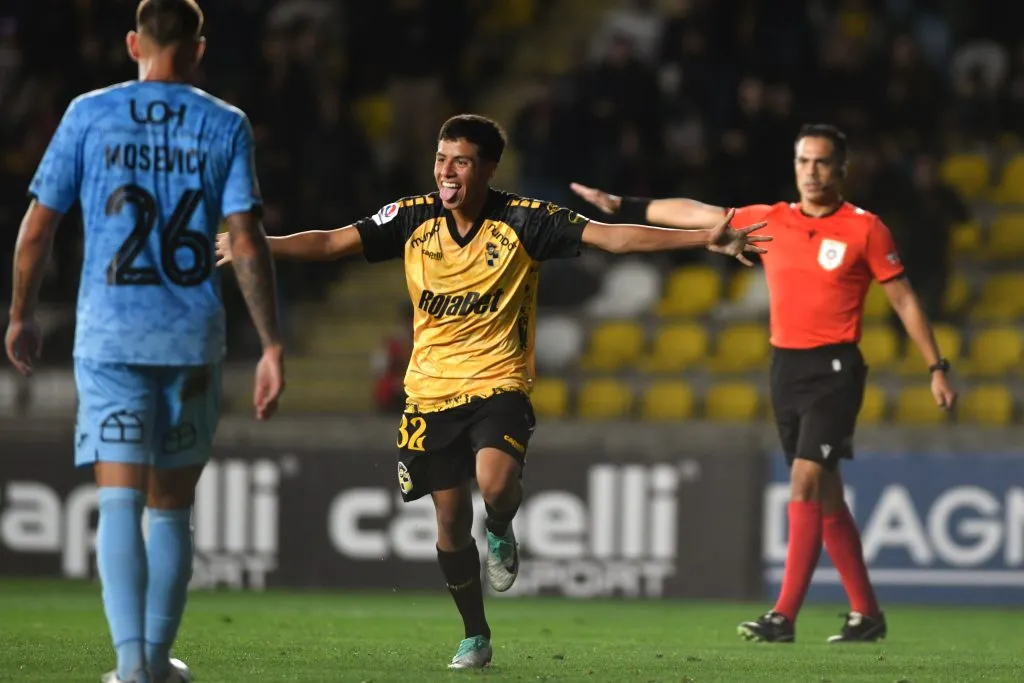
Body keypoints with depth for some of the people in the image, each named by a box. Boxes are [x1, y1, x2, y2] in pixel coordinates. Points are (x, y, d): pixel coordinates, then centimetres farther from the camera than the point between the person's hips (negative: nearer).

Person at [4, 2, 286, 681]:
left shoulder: (90, 115, 2)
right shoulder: (226, 126, 2)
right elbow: (248, 242, -5)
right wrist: (273, 346, -3)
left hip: (109, 337, -1)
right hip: (194, 340, 1)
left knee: (121, 504, -6)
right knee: (173, 508, 14)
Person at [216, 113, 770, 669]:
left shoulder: (523, 221, -9)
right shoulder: (413, 218, -1)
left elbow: (611, 237, -12)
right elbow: (332, 243, 1)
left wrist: (704, 238, -20)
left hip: (499, 386, -3)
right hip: (431, 389, 3)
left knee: (497, 485, -28)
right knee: (450, 520, 5)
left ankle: (501, 534, 10)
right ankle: (475, 637, 23)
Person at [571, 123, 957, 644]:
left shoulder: (864, 229, -4)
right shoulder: (769, 222, 9)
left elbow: (903, 300, 0)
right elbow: (694, 214, 15)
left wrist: (936, 368, -1)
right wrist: (622, 207, 16)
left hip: (834, 370, -6)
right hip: (785, 367, 6)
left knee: (805, 482, -16)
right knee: (824, 495, 10)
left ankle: (785, 616, -18)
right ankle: (866, 613, 19)